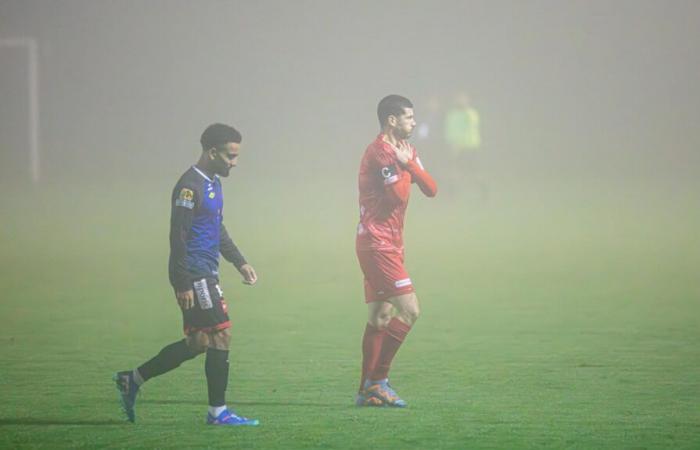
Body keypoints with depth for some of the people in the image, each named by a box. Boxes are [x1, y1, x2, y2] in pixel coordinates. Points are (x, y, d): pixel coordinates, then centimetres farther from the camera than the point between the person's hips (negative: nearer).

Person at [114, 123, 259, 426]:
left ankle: (132, 380, 20)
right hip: (194, 276, -10)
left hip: (206, 275, 10)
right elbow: (178, 236, -19)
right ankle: (218, 412, -1)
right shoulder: (190, 186, -15)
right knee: (220, 334, -8)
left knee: (197, 344, 10)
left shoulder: (213, 183, 16)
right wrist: (183, 284, -22)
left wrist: (240, 263, 21)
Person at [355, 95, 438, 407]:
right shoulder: (379, 152, -14)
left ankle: (368, 390, 12)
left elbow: (431, 189, 7)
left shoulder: (404, 150, 16)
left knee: (381, 317, 10)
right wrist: (402, 165, -5)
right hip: (377, 244, -10)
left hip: (387, 245, 10)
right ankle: (377, 380, -11)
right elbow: (399, 196, -19)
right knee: (409, 310, -14)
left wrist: (409, 164, -8)